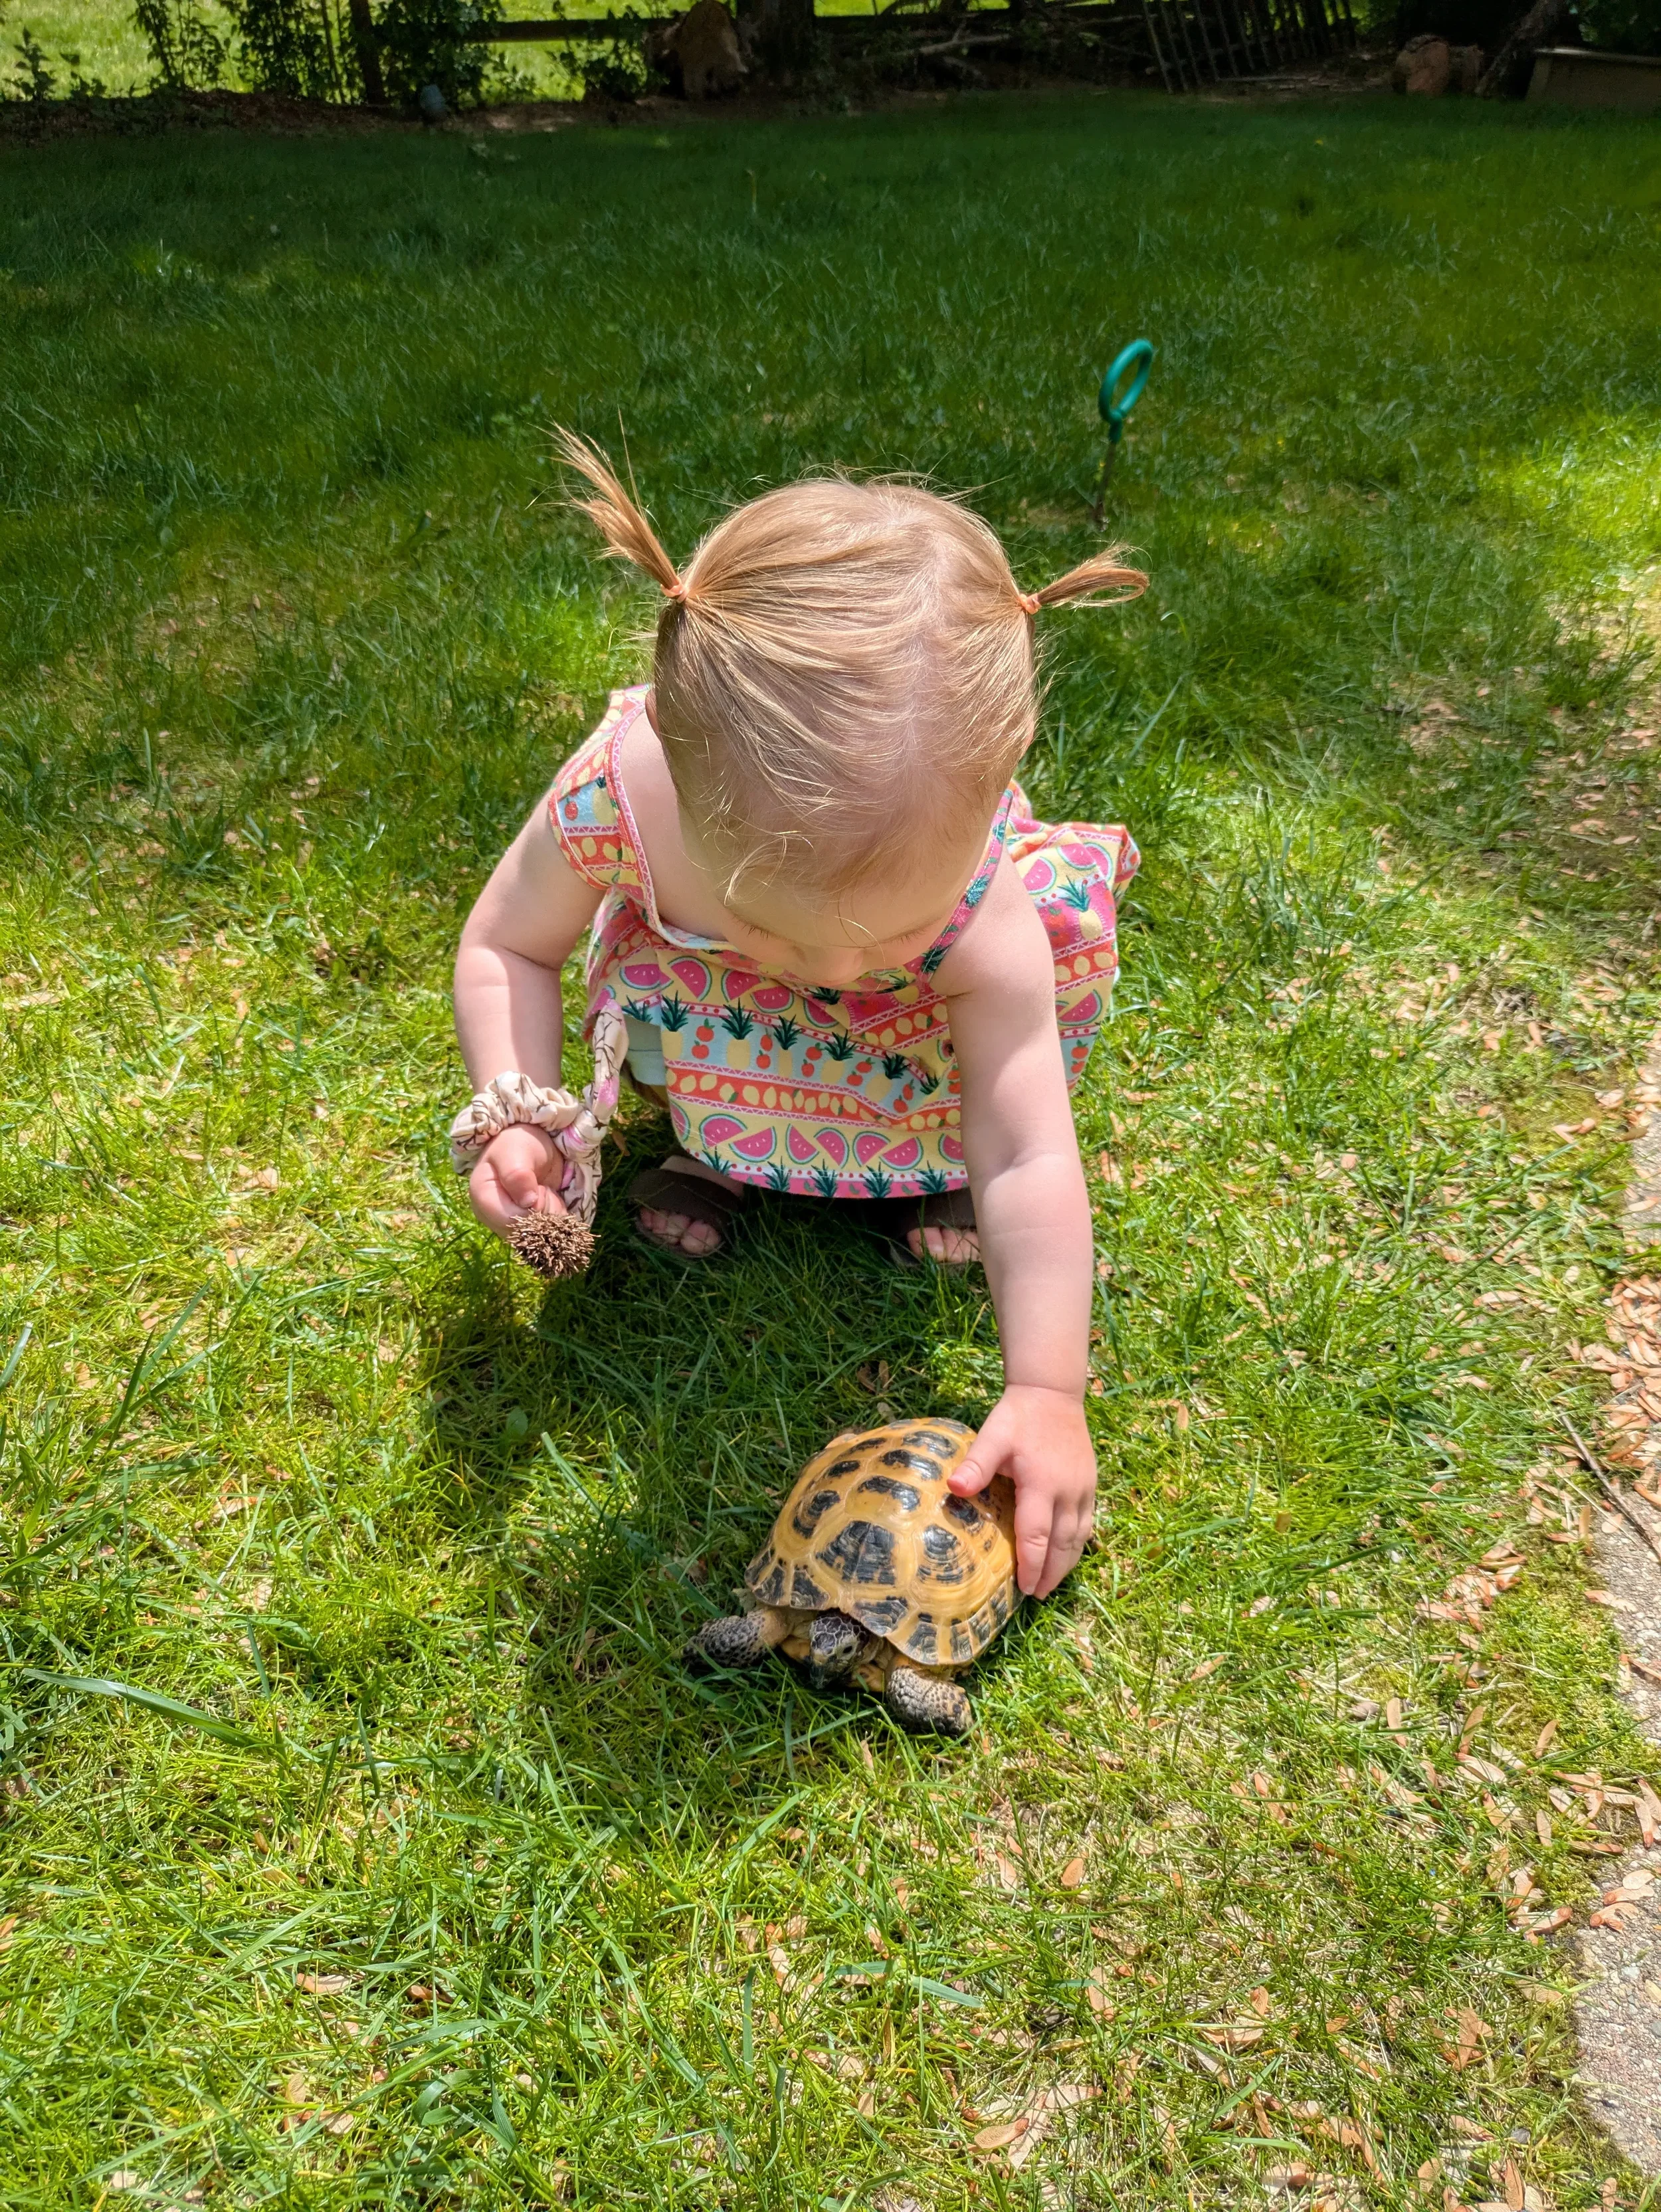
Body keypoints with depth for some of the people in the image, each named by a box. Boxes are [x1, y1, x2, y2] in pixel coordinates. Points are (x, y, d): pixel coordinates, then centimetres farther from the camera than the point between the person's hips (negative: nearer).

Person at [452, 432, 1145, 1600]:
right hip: (719, 1002, 0)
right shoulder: (615, 797, -41)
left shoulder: (980, 910, -41)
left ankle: (934, 1158, -3)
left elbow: (1031, 1163, -37)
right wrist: (519, 1116, -37)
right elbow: (506, 949, -21)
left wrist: (1047, 1391, -40)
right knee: (665, 1006, -32)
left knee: (1064, 914, -26)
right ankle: (716, 1145, 1)